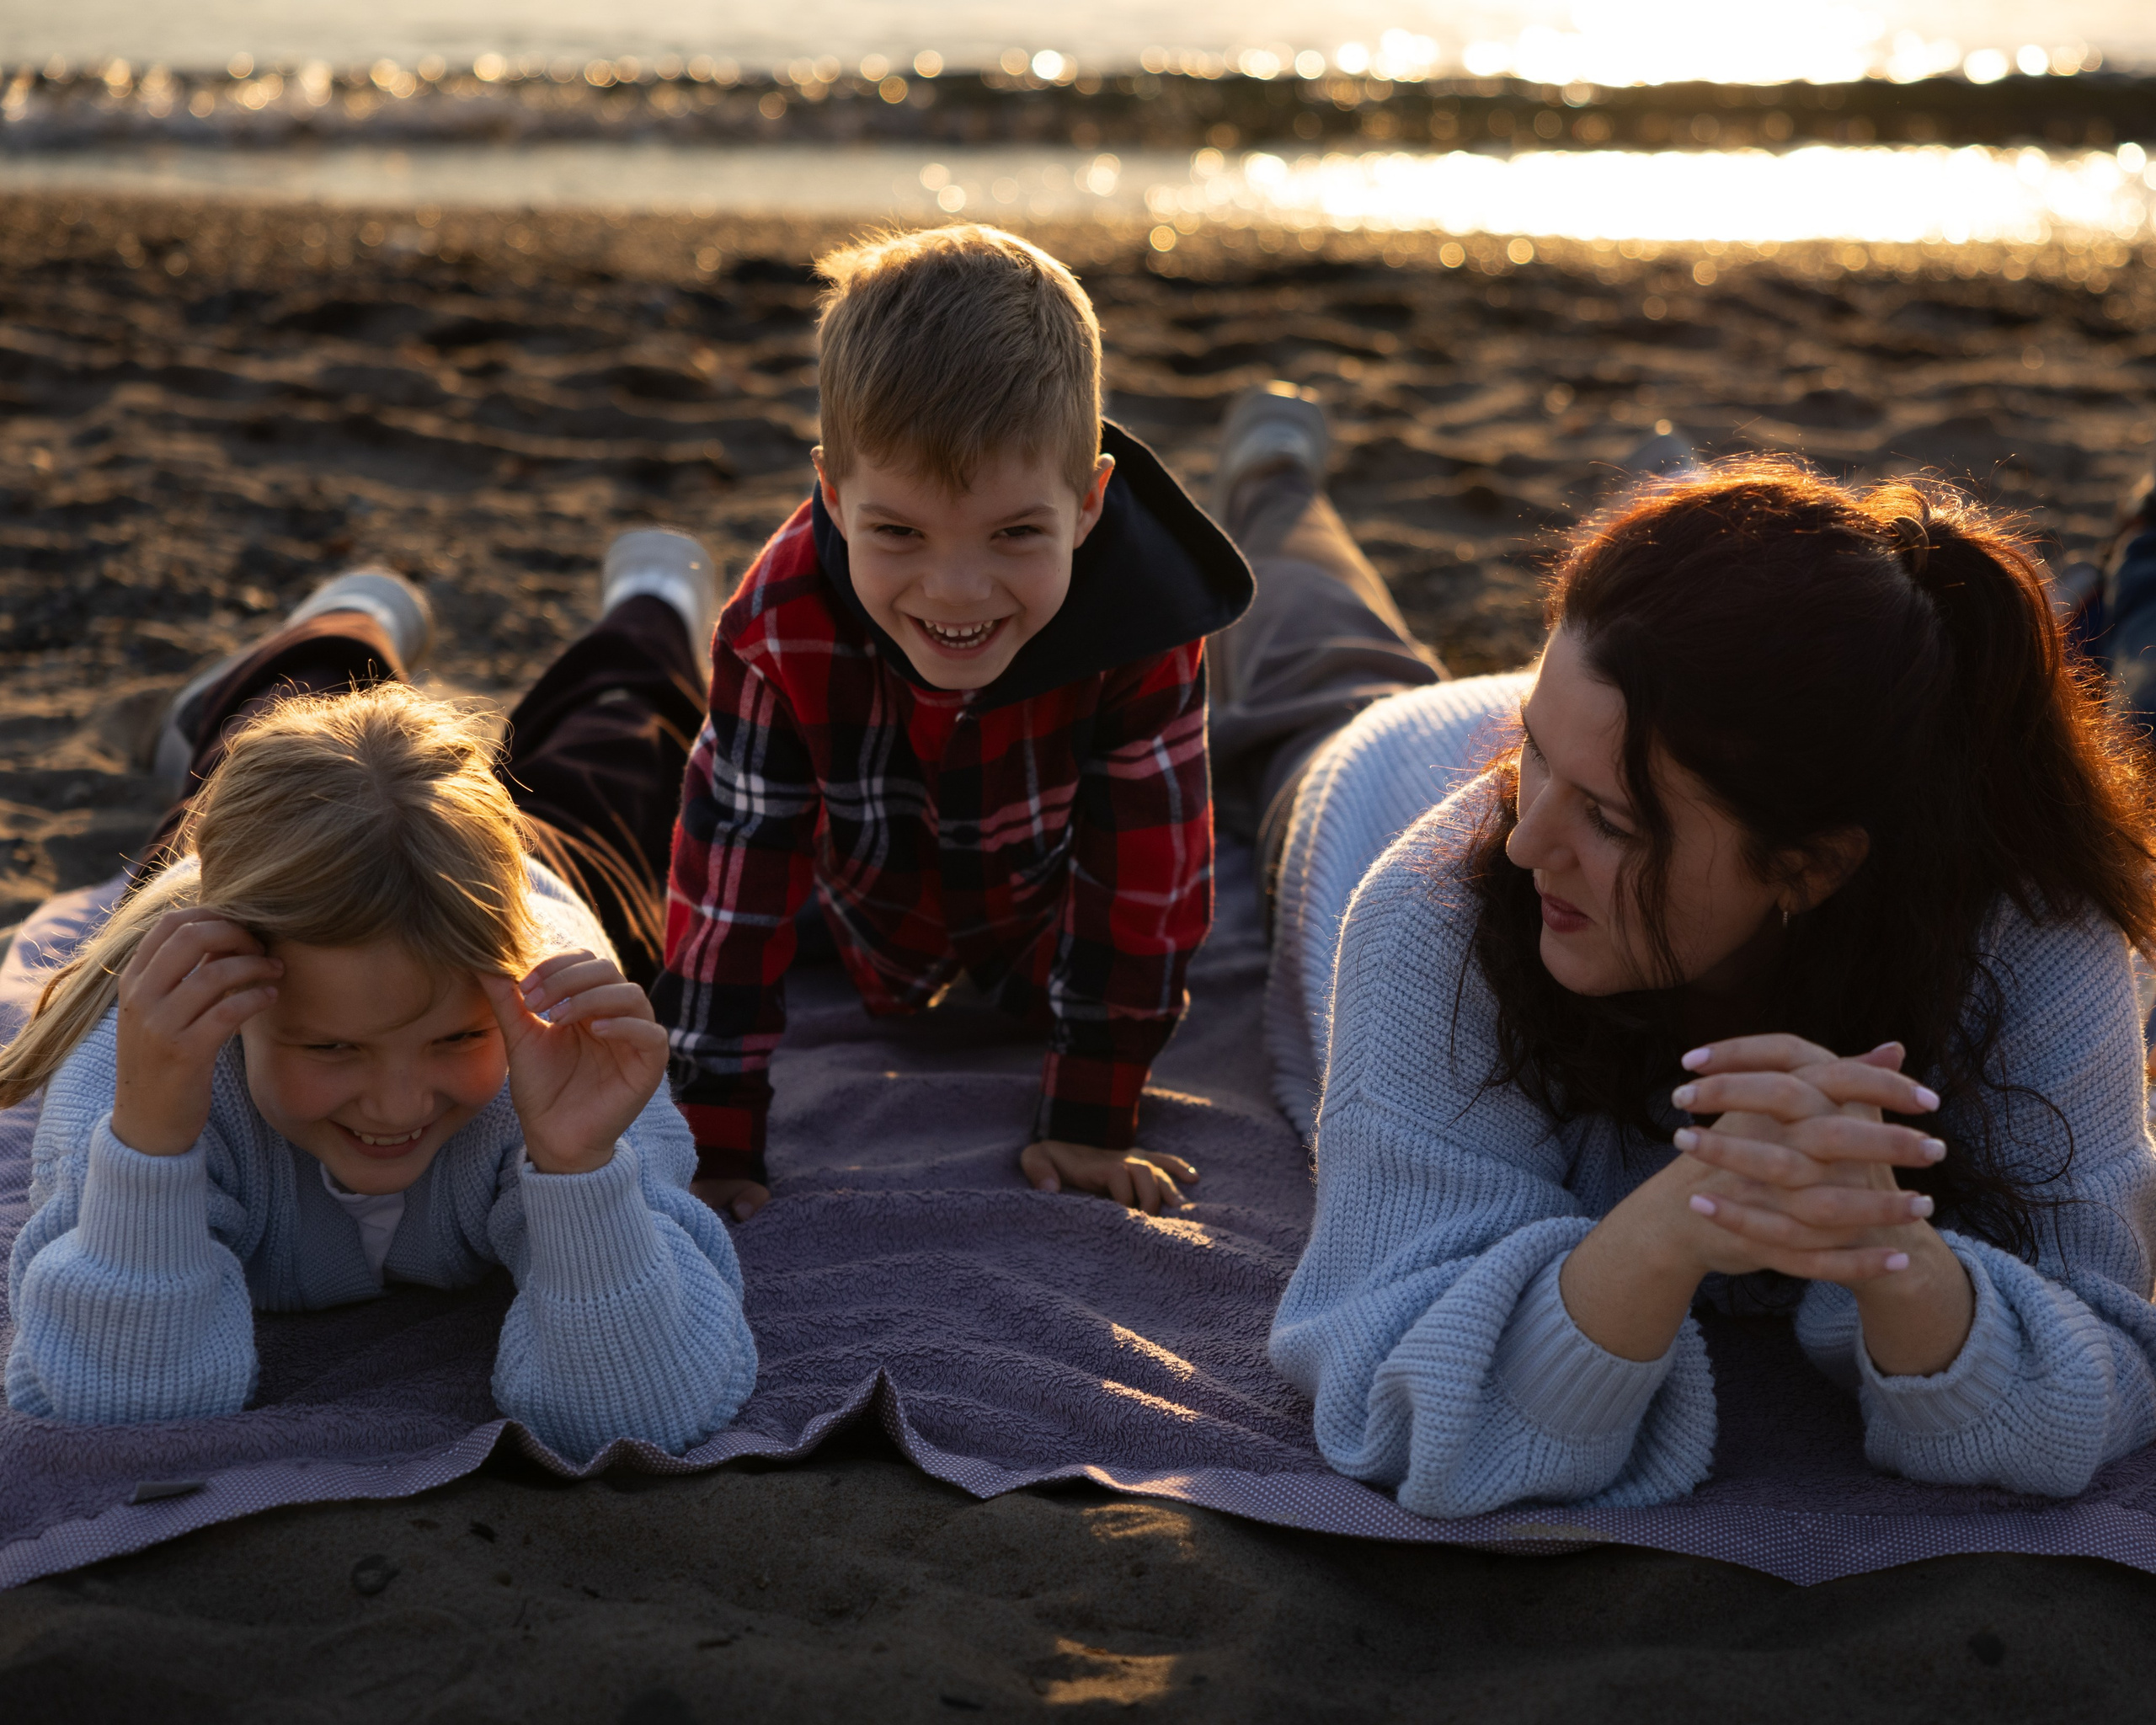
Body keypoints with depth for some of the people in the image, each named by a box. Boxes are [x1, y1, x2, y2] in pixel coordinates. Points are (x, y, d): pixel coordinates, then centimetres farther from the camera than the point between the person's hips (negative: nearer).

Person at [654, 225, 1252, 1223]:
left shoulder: (1147, 634, -41)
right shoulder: (779, 631, -41)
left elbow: (1142, 875, -29)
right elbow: (732, 868, -33)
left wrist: (1089, 1127, -22)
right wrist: (714, 1146, -30)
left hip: (1046, 899, 0)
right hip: (871, 892, 1)